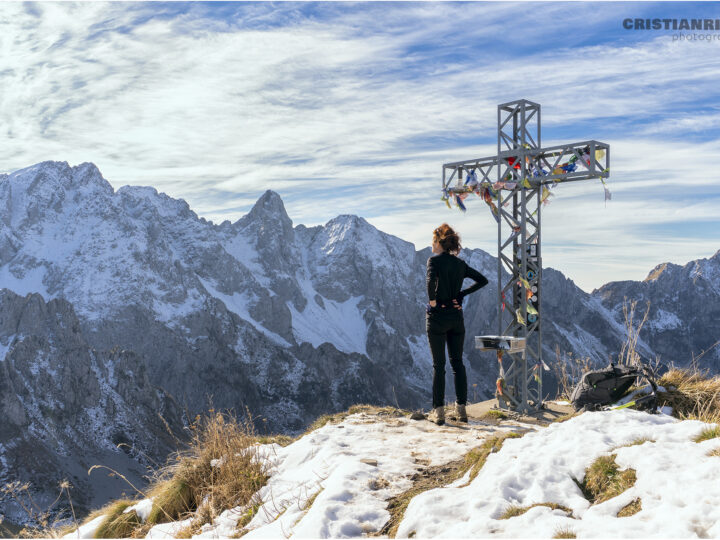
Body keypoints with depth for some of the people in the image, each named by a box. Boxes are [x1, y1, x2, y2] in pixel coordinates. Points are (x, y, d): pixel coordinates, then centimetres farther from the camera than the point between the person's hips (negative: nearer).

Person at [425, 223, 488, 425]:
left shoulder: (434, 260, -9)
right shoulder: (460, 264, 8)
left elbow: (431, 280, -28)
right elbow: (483, 280, 12)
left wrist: (432, 299, -14)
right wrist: (462, 294, 7)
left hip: (437, 316, -5)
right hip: (456, 316, 5)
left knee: (438, 365, 0)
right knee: (457, 363, 10)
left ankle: (438, 411, 2)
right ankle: (461, 409, 12)